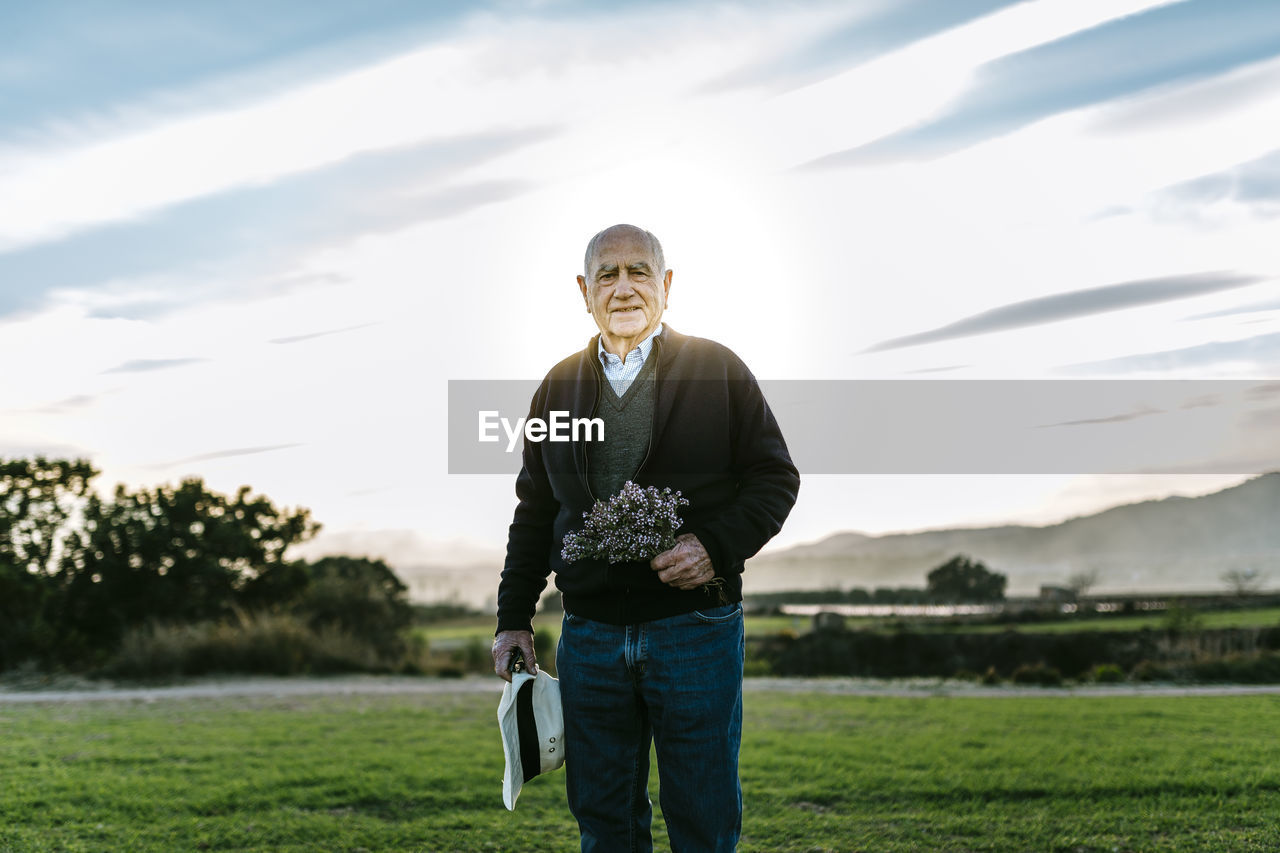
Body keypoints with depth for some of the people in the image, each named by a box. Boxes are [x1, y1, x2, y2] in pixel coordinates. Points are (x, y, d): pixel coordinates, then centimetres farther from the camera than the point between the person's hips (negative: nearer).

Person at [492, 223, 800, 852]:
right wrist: (513, 619, 11)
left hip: (696, 628, -3)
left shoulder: (715, 369, 2)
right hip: (589, 632, 3)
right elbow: (535, 512, 17)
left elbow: (776, 477, 1)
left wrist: (716, 546, -15)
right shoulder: (560, 386, 12)